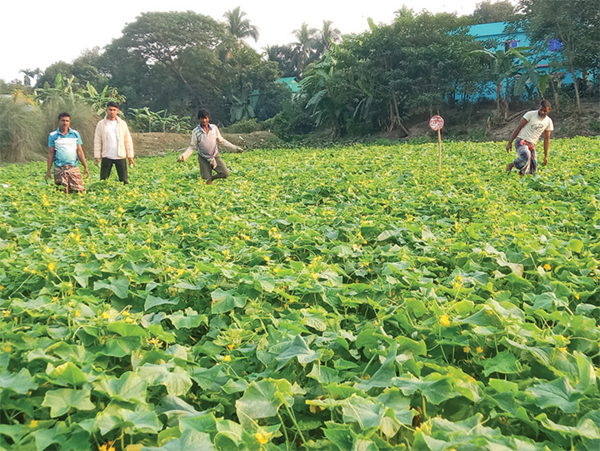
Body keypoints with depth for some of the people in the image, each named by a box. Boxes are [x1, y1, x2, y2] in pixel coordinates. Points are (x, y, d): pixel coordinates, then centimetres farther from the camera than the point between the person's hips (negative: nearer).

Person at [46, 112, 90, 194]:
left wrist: (85, 167, 3)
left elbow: (79, 151, 8)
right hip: (59, 169, 0)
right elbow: (51, 153, 6)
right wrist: (48, 170, 3)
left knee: (79, 190, -7)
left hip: (73, 168, 1)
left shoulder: (75, 134, 8)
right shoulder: (53, 135, 5)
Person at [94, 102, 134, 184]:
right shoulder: (101, 124, 5)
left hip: (121, 156, 0)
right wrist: (97, 156, -2)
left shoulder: (122, 123, 6)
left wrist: (130, 156, 3)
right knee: (103, 181, 2)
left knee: (124, 180, 2)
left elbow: (128, 140, 7)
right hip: (106, 157, 0)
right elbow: (97, 141, 5)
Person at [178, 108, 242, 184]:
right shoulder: (195, 132, -13)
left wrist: (235, 147, 2)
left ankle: (212, 177, 17)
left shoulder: (214, 128, -6)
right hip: (204, 159, -2)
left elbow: (221, 141, 6)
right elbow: (192, 147, -7)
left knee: (225, 173, -12)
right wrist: (183, 156, -23)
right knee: (207, 183, -4)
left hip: (215, 156, 3)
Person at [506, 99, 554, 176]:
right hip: (521, 141, -6)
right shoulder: (530, 114, -7)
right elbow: (518, 128, -6)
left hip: (531, 145, 6)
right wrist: (509, 143, -9)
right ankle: (511, 165, -13)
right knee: (525, 156, -40)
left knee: (532, 171, 1)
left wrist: (546, 156, 9)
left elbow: (546, 139, 11)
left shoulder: (548, 122, 7)